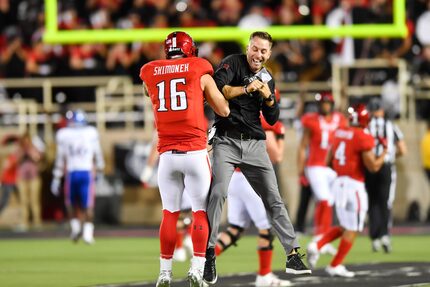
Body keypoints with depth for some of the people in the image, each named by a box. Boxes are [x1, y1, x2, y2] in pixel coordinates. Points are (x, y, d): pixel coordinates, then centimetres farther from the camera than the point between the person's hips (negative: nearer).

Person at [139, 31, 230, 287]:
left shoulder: (150, 75, 8)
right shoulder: (200, 72, 2)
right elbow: (224, 111, 7)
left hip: (167, 155, 3)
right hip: (195, 153, -3)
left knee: (170, 213, 10)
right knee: (201, 211, 3)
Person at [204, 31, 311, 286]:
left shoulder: (268, 79, 13)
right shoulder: (232, 63, -1)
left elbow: (272, 119, 9)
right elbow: (218, 88, -19)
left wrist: (268, 97, -8)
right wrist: (245, 89, -30)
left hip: (254, 144, 5)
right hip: (226, 141, -5)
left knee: (273, 198, 3)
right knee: (218, 193, -20)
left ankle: (293, 254, 7)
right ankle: (209, 253, -14)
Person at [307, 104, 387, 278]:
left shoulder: (339, 133, 10)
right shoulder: (363, 138, -13)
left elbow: (329, 161, 16)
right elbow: (373, 167, -13)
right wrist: (384, 152, 1)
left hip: (338, 183, 8)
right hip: (354, 185, -8)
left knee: (344, 227, 20)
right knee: (352, 230, 6)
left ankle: (317, 246, 0)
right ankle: (335, 266, 9)